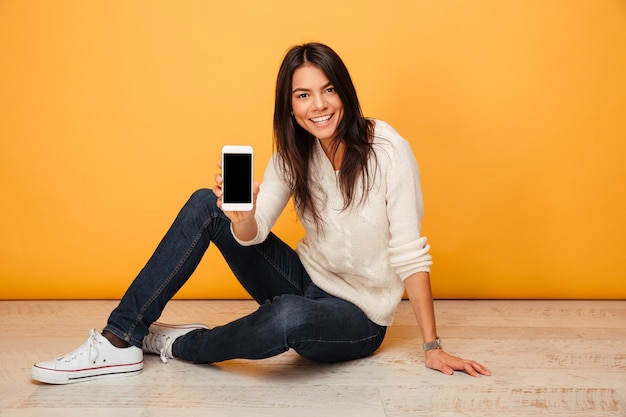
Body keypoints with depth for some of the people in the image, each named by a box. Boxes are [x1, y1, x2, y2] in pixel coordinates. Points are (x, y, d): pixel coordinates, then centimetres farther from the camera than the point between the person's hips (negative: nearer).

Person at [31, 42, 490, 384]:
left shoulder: (388, 151, -18)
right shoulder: (294, 156, 0)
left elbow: (411, 254, -16)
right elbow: (253, 233, -12)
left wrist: (433, 347, -17)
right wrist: (239, 216, -36)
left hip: (359, 318, -5)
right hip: (307, 281, 5)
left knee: (287, 318, -41)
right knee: (205, 204, -11)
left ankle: (177, 344, -10)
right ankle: (120, 340, -10)